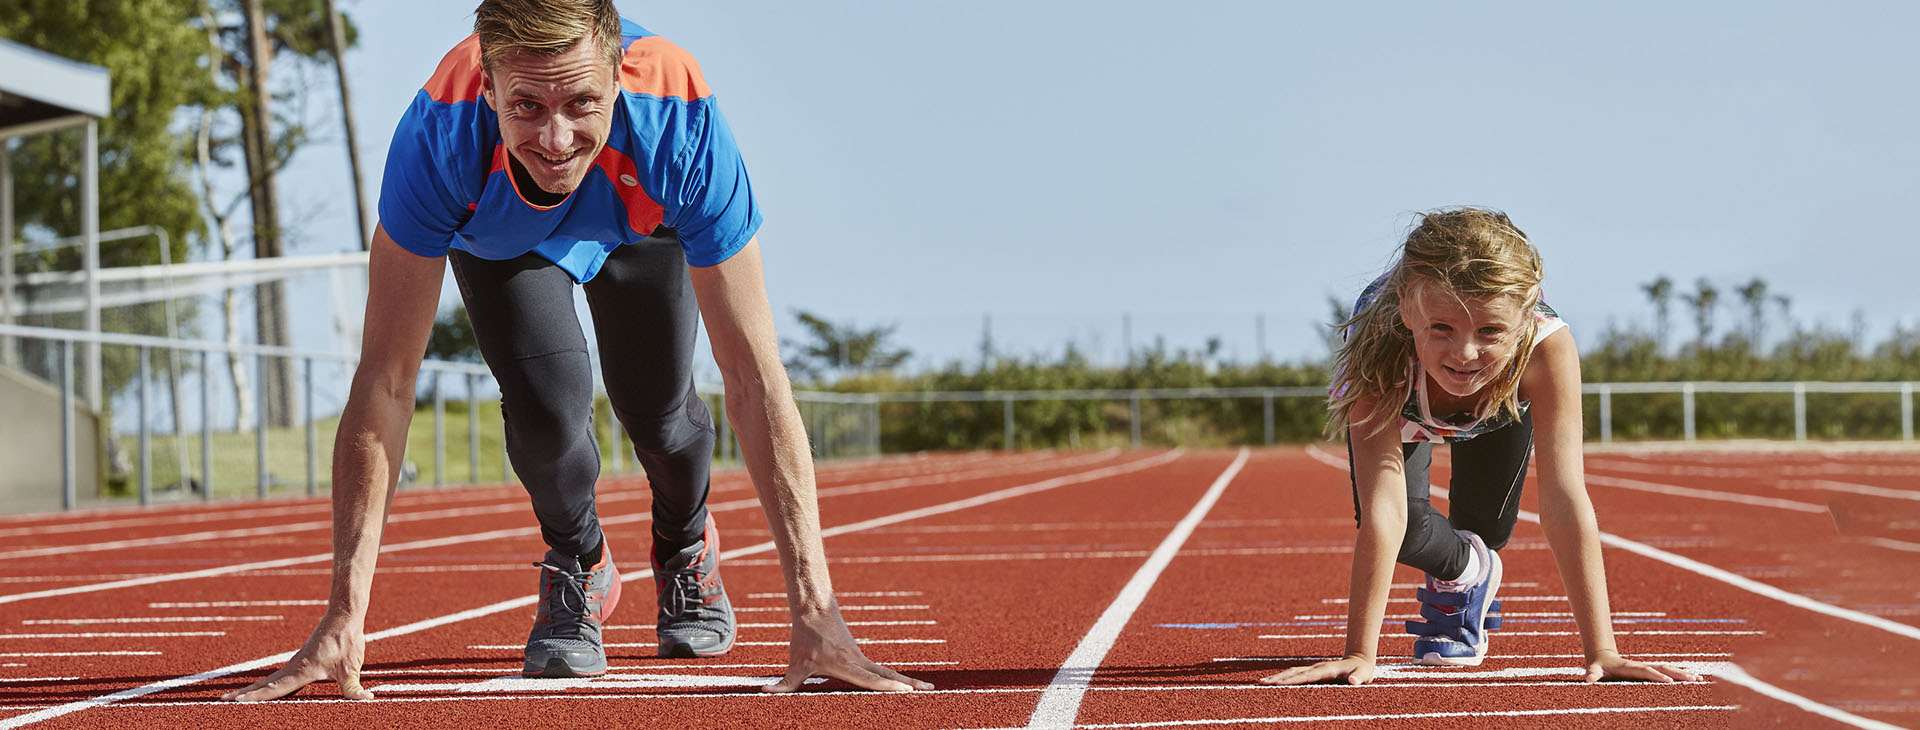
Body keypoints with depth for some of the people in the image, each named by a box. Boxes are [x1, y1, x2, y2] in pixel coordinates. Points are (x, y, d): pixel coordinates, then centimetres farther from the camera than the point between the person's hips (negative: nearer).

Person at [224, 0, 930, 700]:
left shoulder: (681, 124, -45)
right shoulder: (440, 136, -44)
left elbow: (756, 381, -42)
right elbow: (385, 380, -40)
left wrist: (814, 611, -46)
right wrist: (344, 616, -45)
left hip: (644, 223, 1)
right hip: (497, 237, -1)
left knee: (657, 407, -9)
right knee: (547, 400, -22)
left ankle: (687, 546, 28)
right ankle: (578, 562, 12)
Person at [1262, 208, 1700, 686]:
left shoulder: (1547, 346, -46)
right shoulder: (1379, 349, -49)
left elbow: (1564, 499, -45)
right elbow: (1383, 510, -49)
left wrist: (1601, 652, -48)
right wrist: (1359, 655, -50)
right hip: (1400, 411, -1)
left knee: (1485, 525, 0)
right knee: (1406, 529, -18)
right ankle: (1470, 566, 17)